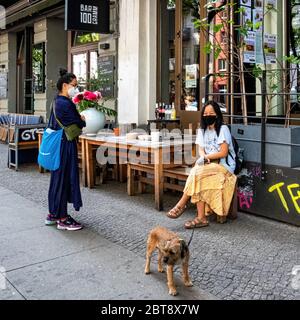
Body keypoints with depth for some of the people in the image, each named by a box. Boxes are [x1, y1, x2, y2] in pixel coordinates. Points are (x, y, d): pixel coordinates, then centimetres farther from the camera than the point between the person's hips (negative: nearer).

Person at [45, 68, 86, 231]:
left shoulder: (57, 101, 13)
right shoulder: (65, 104, -18)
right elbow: (78, 123, -15)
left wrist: (79, 118, 4)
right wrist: (84, 120, 5)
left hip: (58, 143, 10)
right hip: (66, 146, -10)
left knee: (57, 178, 15)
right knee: (64, 178, -3)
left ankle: (53, 214, 25)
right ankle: (62, 219, 6)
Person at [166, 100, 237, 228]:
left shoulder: (223, 129, -7)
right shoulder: (202, 131, 14)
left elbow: (223, 153, -13)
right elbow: (201, 150, 7)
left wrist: (206, 157, -13)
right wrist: (204, 158, -16)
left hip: (224, 165, -5)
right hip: (209, 165, 6)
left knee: (196, 172, -30)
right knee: (199, 181, -28)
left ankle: (182, 204, -18)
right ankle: (201, 218, -31)